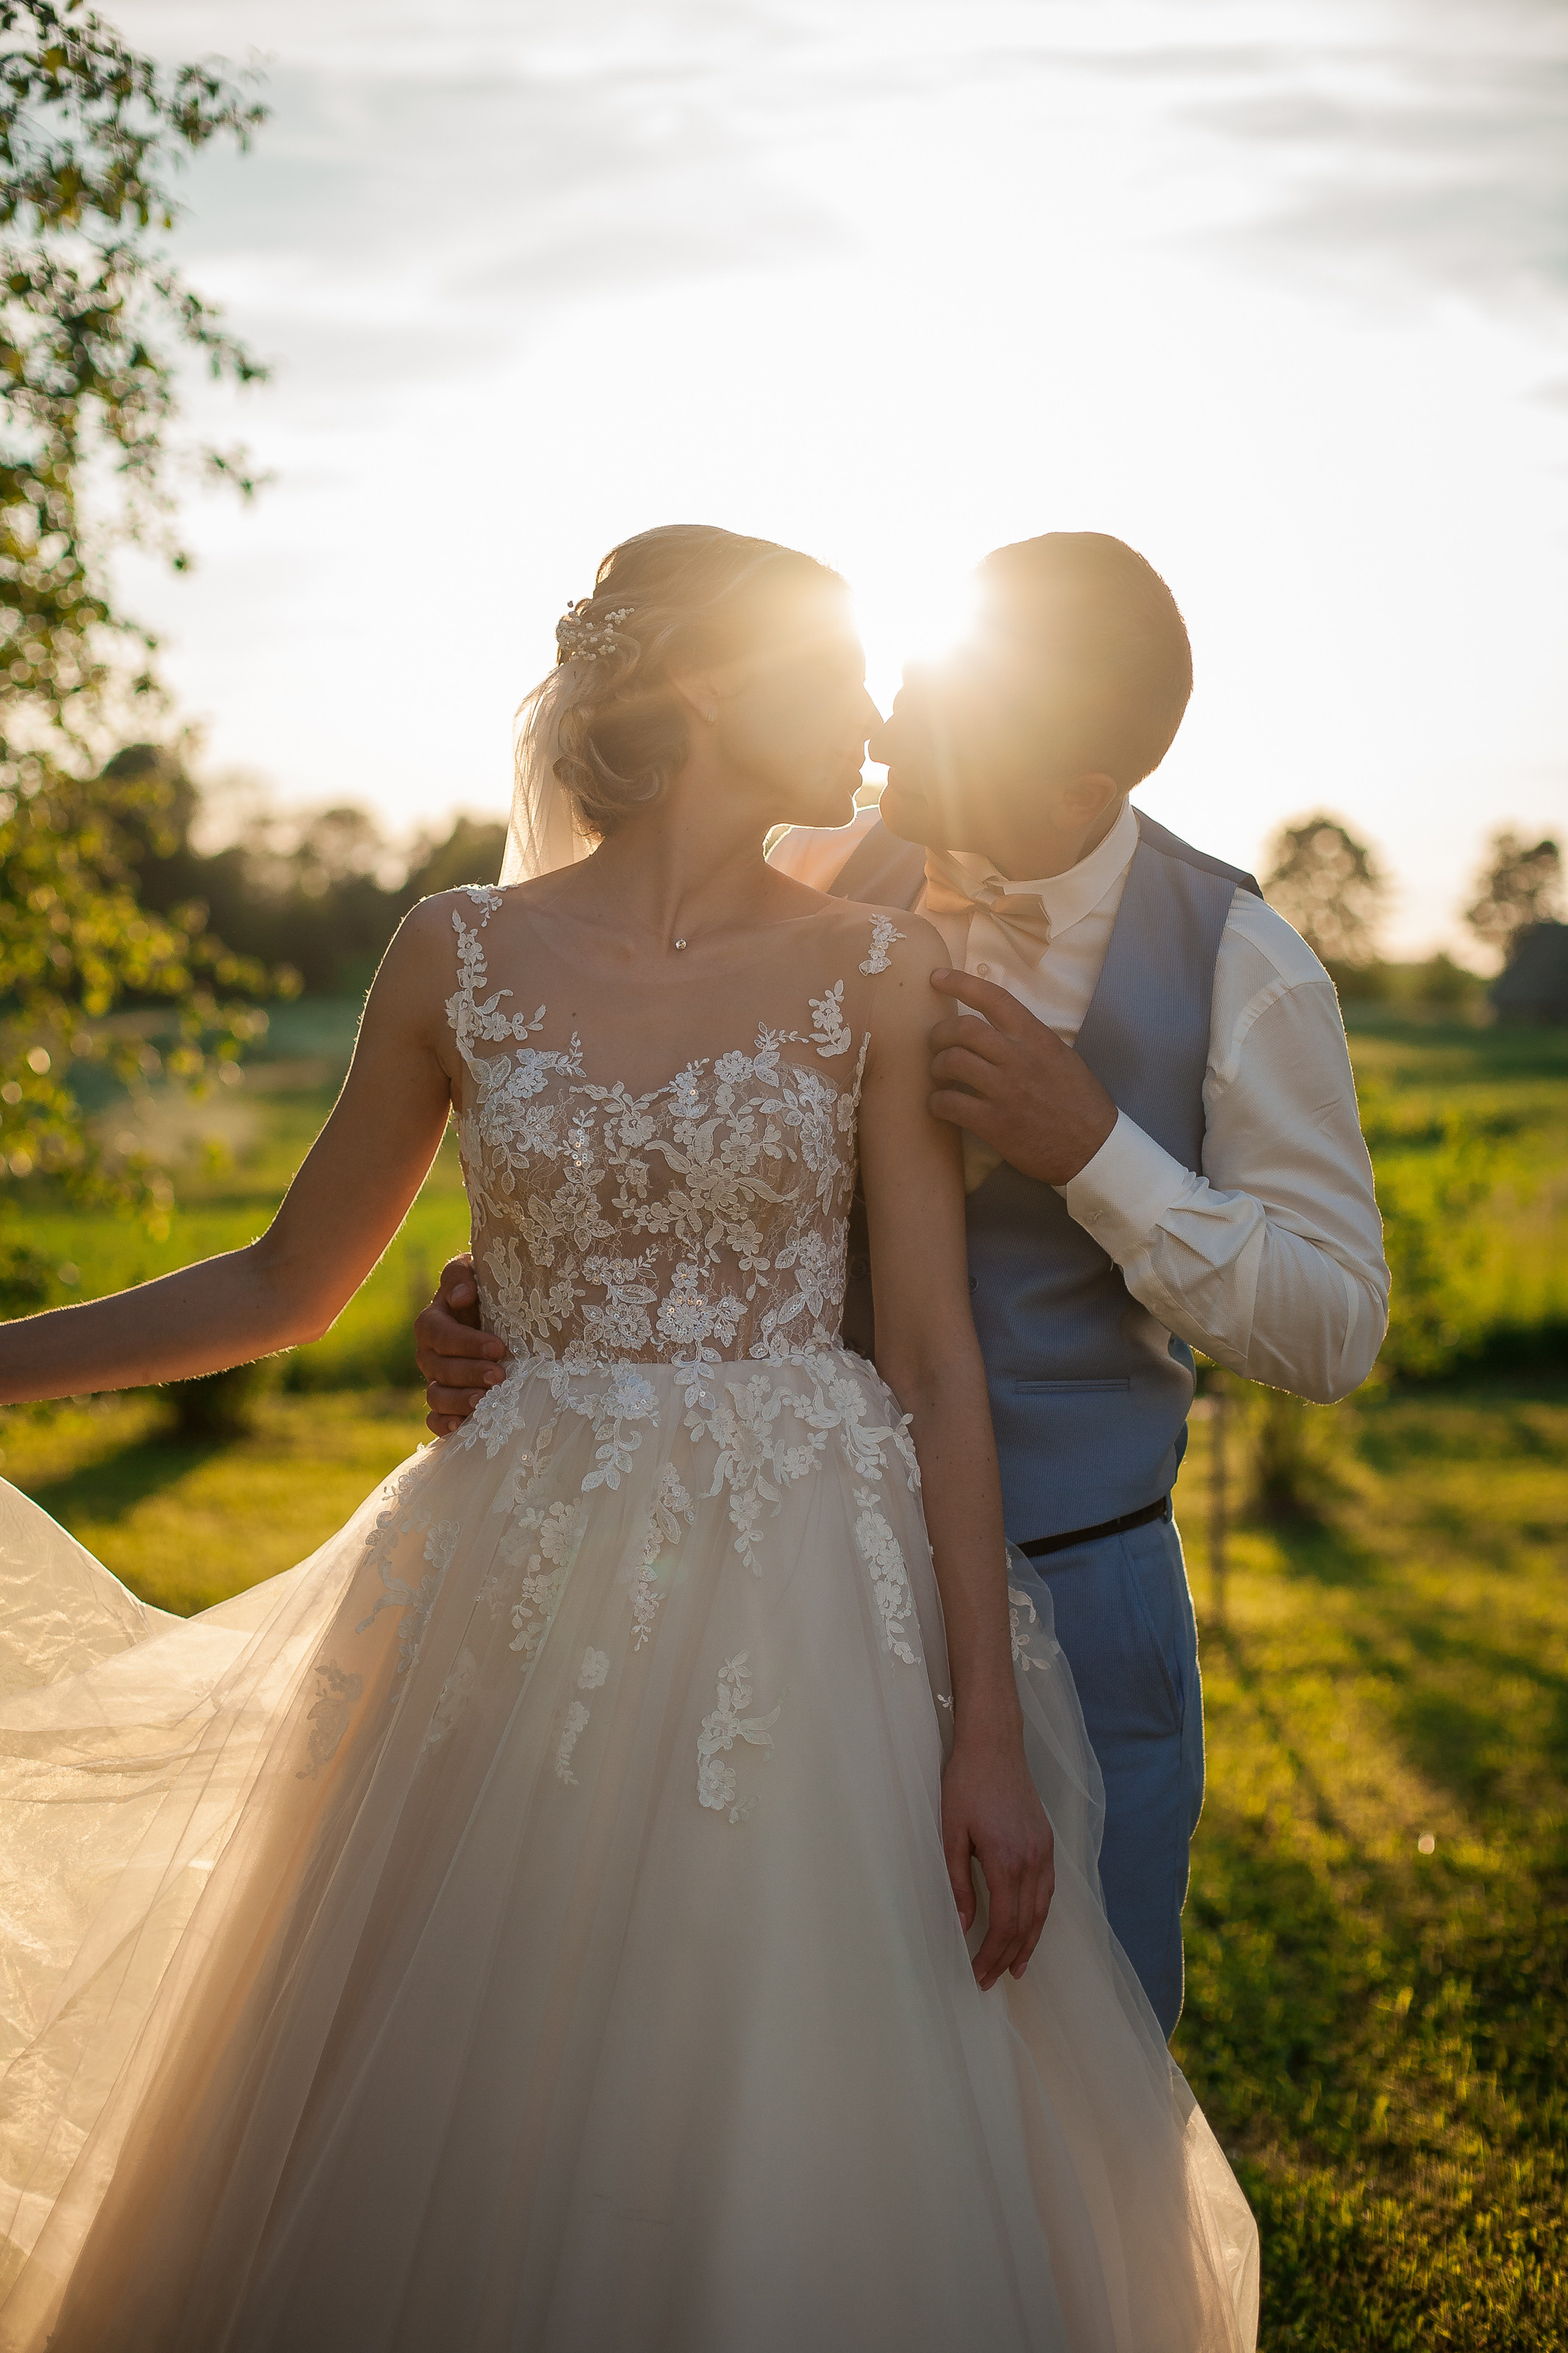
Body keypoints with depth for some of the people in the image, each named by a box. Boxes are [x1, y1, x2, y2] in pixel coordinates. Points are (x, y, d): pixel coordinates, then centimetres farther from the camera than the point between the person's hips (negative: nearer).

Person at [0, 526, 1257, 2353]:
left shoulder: (875, 969, 0)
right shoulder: (461, 956, 2)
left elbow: (936, 1355, -3)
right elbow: (289, 1285, 11)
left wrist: (989, 1733, -8)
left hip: (819, 1617, -1)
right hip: (529, 1617, 1)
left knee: (811, 2165, 6)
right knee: (472, 2180, 11)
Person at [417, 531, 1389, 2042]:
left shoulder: (1239, 970, -8)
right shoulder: (804, 893, -5)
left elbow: (1336, 1332, -9)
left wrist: (1094, 1149, -23)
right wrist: (500, 1309, -19)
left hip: (1076, 1603, -1)